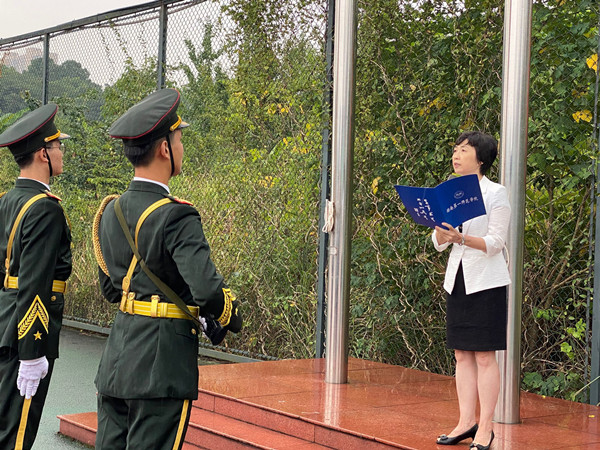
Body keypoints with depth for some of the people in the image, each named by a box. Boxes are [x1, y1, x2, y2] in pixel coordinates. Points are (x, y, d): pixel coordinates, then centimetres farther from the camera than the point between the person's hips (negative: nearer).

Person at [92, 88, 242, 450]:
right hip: (162, 367, -8)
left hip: (115, 363, 8)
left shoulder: (111, 211, 8)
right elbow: (207, 288, -26)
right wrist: (232, 317, -6)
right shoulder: (176, 217, -17)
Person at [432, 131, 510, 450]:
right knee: (462, 354, 7)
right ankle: (466, 421, 14)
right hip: (457, 279, 6)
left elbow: (496, 242, -12)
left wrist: (462, 238, -26)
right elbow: (439, 243, 8)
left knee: (485, 355, -4)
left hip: (486, 281, -6)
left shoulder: (496, 193, -6)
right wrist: (441, 226, -13)